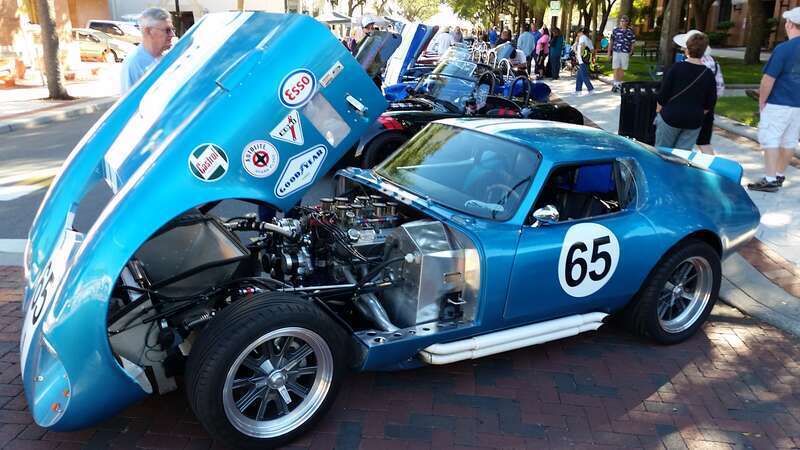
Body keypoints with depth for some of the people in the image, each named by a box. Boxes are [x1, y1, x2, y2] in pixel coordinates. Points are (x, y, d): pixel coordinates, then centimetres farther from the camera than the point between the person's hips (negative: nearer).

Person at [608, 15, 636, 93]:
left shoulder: (630, 32, 6)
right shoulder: (615, 31, 5)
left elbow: (632, 44, 11)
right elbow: (611, 42, 9)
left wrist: (630, 54, 6)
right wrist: (609, 52, 5)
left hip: (625, 53, 1)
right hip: (616, 52, -1)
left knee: (622, 69, 6)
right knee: (616, 69, -5)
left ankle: (620, 84, 17)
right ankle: (615, 84, -4)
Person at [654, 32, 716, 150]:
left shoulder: (676, 68, -10)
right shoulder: (709, 74, -1)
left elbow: (663, 94, -8)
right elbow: (709, 104, 4)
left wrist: (659, 111, 7)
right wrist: (697, 115, 18)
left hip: (671, 117, -3)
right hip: (694, 122, 3)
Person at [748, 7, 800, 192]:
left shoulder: (783, 48, -17)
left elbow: (769, 78, -15)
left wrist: (761, 101, -3)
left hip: (778, 104, -7)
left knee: (770, 139, -1)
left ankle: (771, 180, -5)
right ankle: (779, 175, 25)